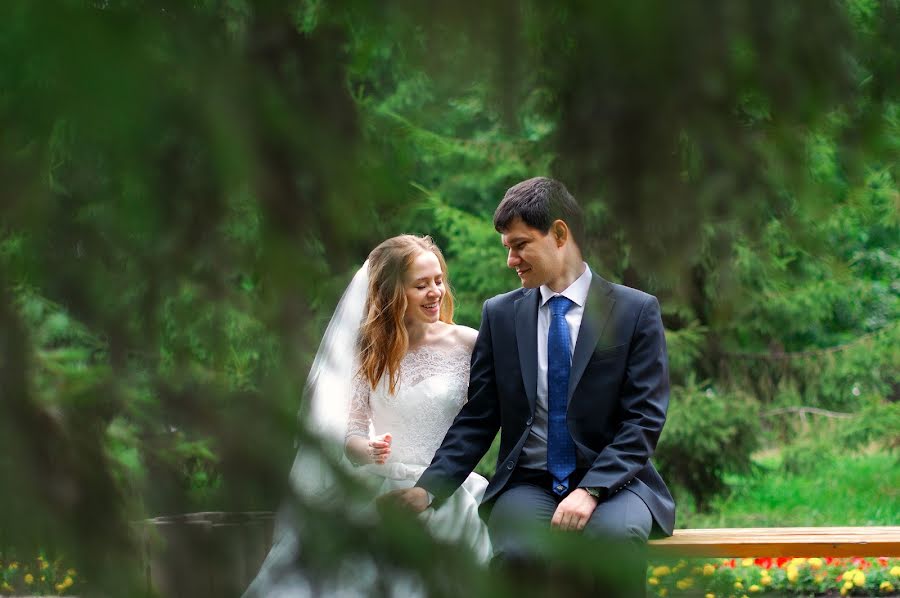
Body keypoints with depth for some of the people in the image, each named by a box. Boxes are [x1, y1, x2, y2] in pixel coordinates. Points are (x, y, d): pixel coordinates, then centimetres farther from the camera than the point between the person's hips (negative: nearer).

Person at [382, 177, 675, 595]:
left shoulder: (636, 311, 2)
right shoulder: (500, 315, 10)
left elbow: (644, 419, -4)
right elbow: (477, 420, 9)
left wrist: (591, 490, -19)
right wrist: (428, 489, -7)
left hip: (610, 482, -1)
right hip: (527, 485, 1)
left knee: (616, 533, -38)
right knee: (519, 552, -34)